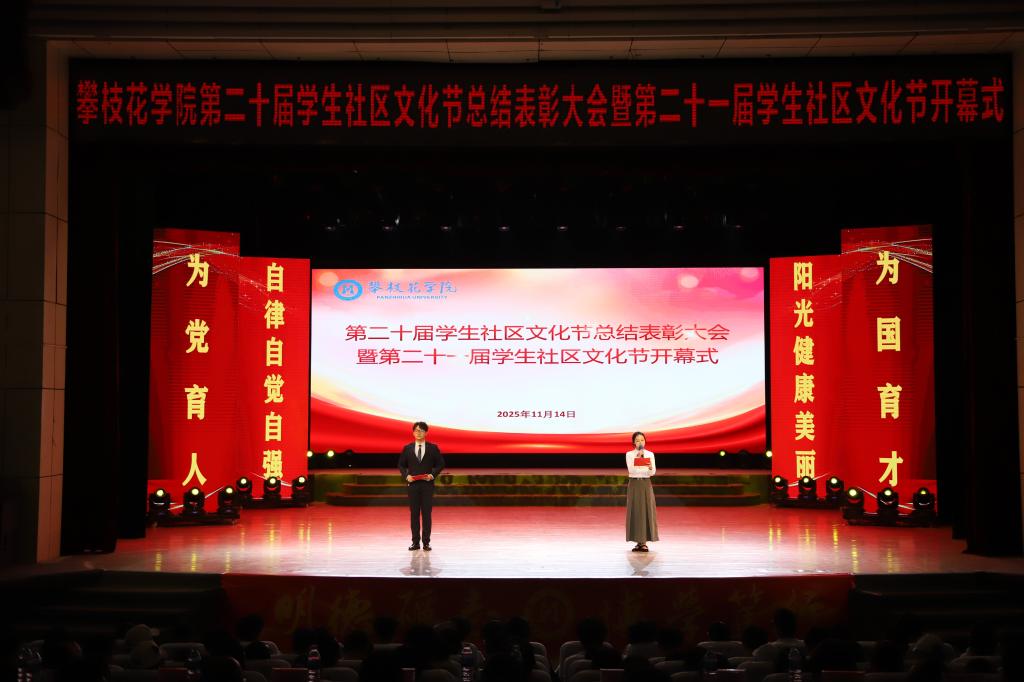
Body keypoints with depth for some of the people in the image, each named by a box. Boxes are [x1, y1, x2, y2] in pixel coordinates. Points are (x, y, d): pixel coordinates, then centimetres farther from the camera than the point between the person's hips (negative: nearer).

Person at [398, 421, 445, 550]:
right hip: (413, 485, 1)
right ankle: (415, 542, 8)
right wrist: (406, 475, -6)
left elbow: (441, 464, 5)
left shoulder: (433, 448, 3)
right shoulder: (407, 448, 6)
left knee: (426, 513, 1)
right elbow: (401, 465, 11)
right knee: (414, 513, 3)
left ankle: (426, 542, 6)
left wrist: (433, 474, -9)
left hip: (427, 485, -1)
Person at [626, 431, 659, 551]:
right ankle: (638, 542, 7)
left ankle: (644, 542, 3)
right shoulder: (629, 455, 1)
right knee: (635, 511, 0)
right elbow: (631, 470, -13)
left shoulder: (650, 454, 4)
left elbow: (653, 473, -6)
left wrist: (650, 467, -28)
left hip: (646, 484, 1)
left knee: (646, 510, -2)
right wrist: (637, 458, -23)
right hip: (634, 484, -1)